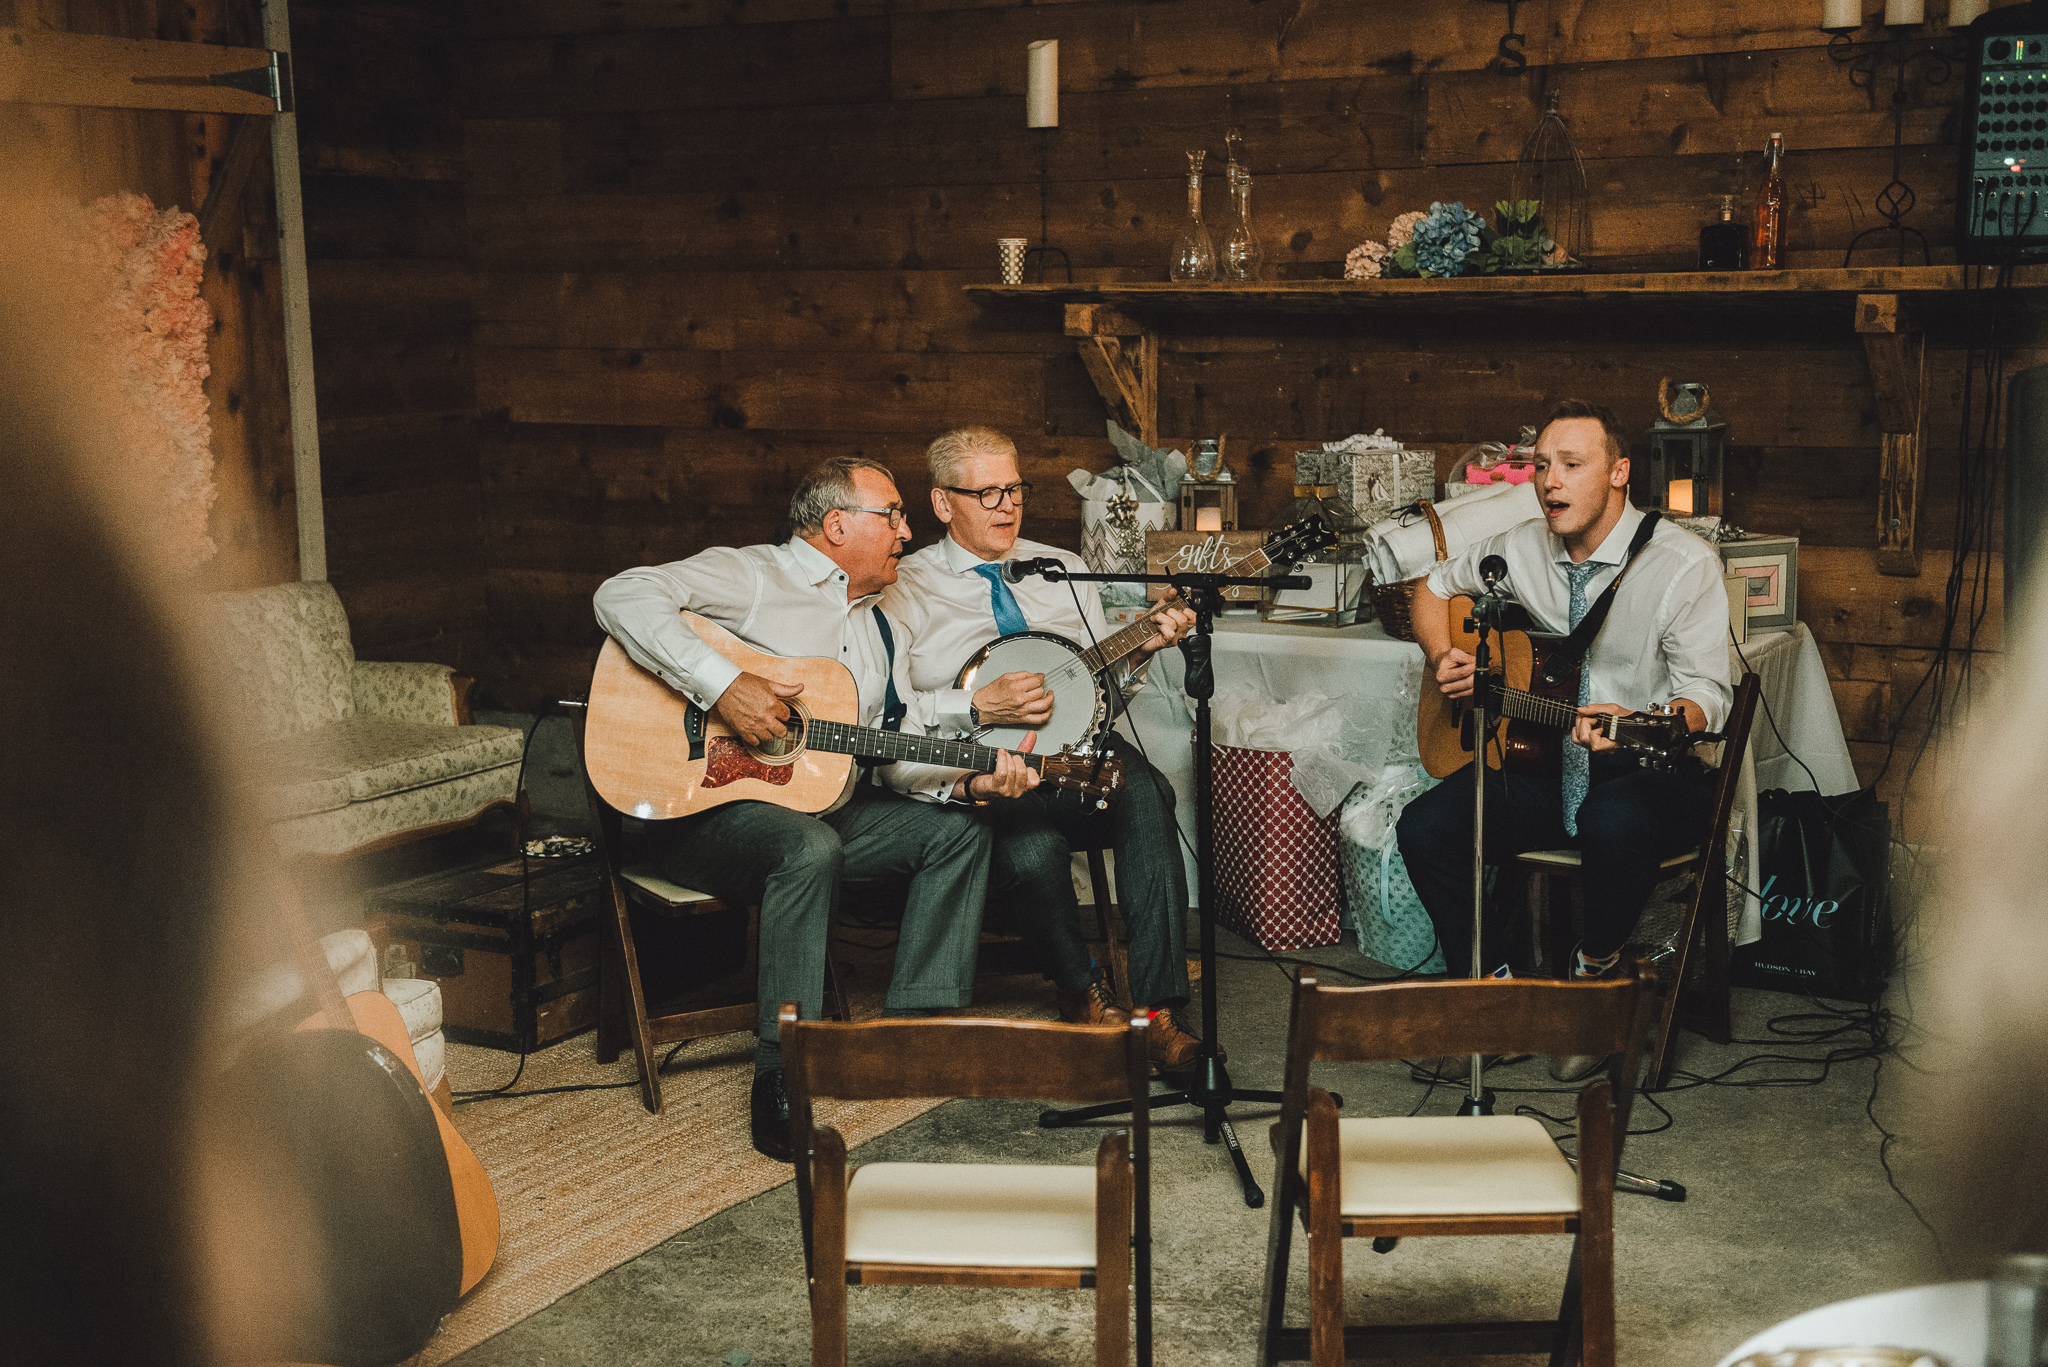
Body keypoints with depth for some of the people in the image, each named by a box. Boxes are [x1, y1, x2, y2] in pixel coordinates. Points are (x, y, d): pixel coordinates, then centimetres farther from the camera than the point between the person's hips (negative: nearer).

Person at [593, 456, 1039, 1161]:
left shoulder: (885, 629, 17)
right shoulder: (753, 577, -8)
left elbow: (904, 754, 11)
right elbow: (622, 596, -22)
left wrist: (967, 782, -10)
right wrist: (721, 684, -30)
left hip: (823, 804, 8)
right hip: (708, 807, -8)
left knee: (958, 832, -5)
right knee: (811, 847, -37)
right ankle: (782, 1086, -32)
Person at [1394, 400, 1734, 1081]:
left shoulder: (1683, 563, -12)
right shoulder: (1521, 549, 4)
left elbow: (1706, 692, -17)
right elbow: (1435, 585, 22)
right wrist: (1441, 658, 1)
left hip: (1648, 771, -5)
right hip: (1542, 762, 5)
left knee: (1613, 821, -40)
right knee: (1425, 827, -19)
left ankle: (1594, 973, -11)